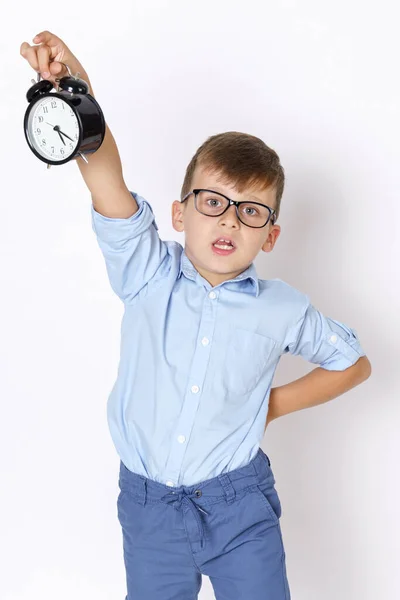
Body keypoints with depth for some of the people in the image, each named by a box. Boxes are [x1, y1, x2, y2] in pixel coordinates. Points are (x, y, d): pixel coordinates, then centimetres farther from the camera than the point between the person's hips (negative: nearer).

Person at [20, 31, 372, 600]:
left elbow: (354, 362, 11)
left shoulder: (282, 310, -6)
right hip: (148, 505, 1)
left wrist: (278, 402, 2)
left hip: (240, 506, 0)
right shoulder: (149, 278, -9)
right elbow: (107, 183, -26)